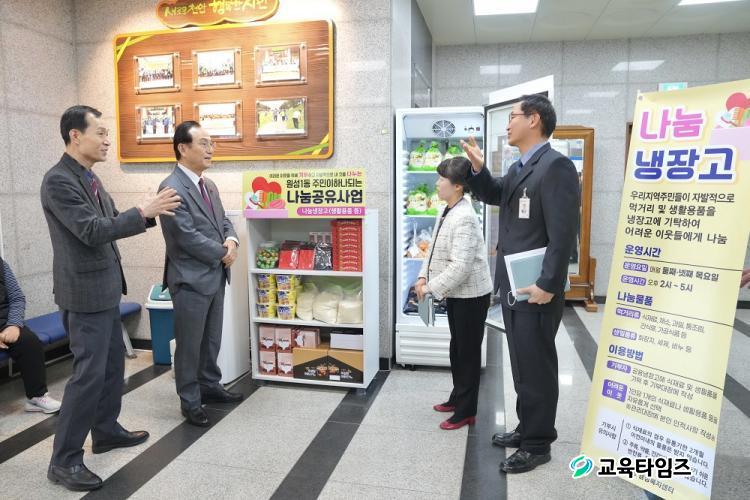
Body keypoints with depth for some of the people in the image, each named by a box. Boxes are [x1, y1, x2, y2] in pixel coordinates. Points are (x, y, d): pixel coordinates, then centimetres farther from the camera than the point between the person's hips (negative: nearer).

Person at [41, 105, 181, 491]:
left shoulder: (89, 178, 12)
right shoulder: (58, 180, -18)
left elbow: (112, 221, 14)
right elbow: (93, 231, -24)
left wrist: (149, 213, 1)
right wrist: (143, 211, -23)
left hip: (105, 288, 10)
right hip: (85, 292, -10)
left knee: (113, 363, 17)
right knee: (89, 372, -5)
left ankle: (106, 431, 33)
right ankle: (64, 459, 8)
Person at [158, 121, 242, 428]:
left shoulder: (209, 186, 12)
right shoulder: (172, 188, -17)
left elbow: (223, 220, 16)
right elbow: (187, 236, -22)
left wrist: (231, 240, -6)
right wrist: (223, 253, -12)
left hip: (215, 276, 8)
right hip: (191, 279, -8)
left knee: (212, 339, 19)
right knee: (189, 343, 6)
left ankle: (210, 386, 35)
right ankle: (190, 401, 20)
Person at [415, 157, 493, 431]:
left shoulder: (464, 218, -25)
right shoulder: (448, 211, 5)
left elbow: (460, 266, -29)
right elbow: (434, 248, 11)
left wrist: (431, 287, -23)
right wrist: (423, 277, -1)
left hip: (471, 295, -10)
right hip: (456, 293, 10)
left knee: (468, 352, 4)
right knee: (457, 347, 21)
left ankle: (466, 411, 18)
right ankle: (457, 398, 38)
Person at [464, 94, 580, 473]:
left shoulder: (555, 165, -16)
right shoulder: (518, 169, 13)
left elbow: (563, 232, -21)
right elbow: (493, 196, 29)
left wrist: (548, 285, -23)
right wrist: (478, 168, 10)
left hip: (536, 290, -9)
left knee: (537, 367, 5)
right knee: (522, 364, 19)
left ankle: (537, 444, 21)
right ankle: (527, 429, 35)